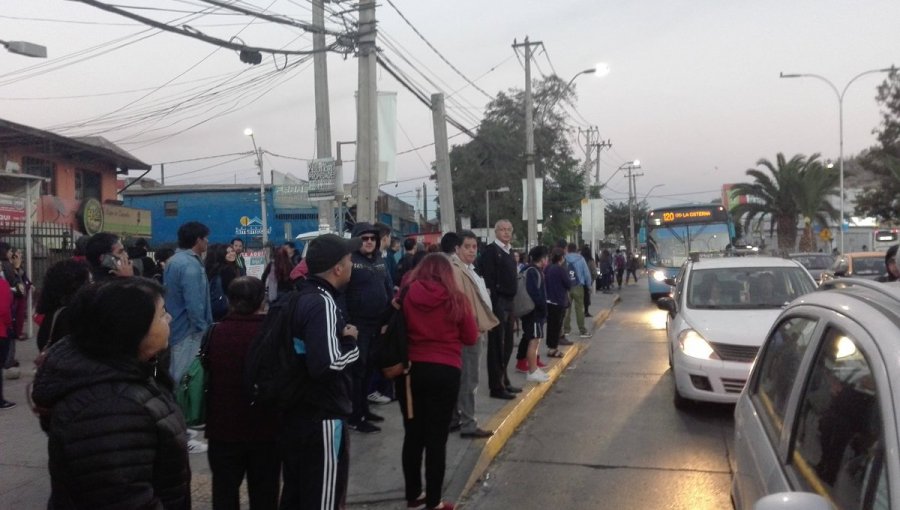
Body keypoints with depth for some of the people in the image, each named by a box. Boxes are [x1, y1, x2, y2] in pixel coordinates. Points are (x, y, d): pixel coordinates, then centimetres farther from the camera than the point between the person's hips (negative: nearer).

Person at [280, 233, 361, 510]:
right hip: (322, 418, -9)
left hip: (296, 413, 9)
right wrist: (350, 342, -14)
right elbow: (326, 365, -32)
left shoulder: (300, 297, 7)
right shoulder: (323, 303, -21)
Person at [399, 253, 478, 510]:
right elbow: (471, 337, 3)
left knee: (413, 434, 14)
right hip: (445, 371, -2)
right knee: (437, 437, 5)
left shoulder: (406, 294, -2)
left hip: (411, 369, 2)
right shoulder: (456, 299, -5)